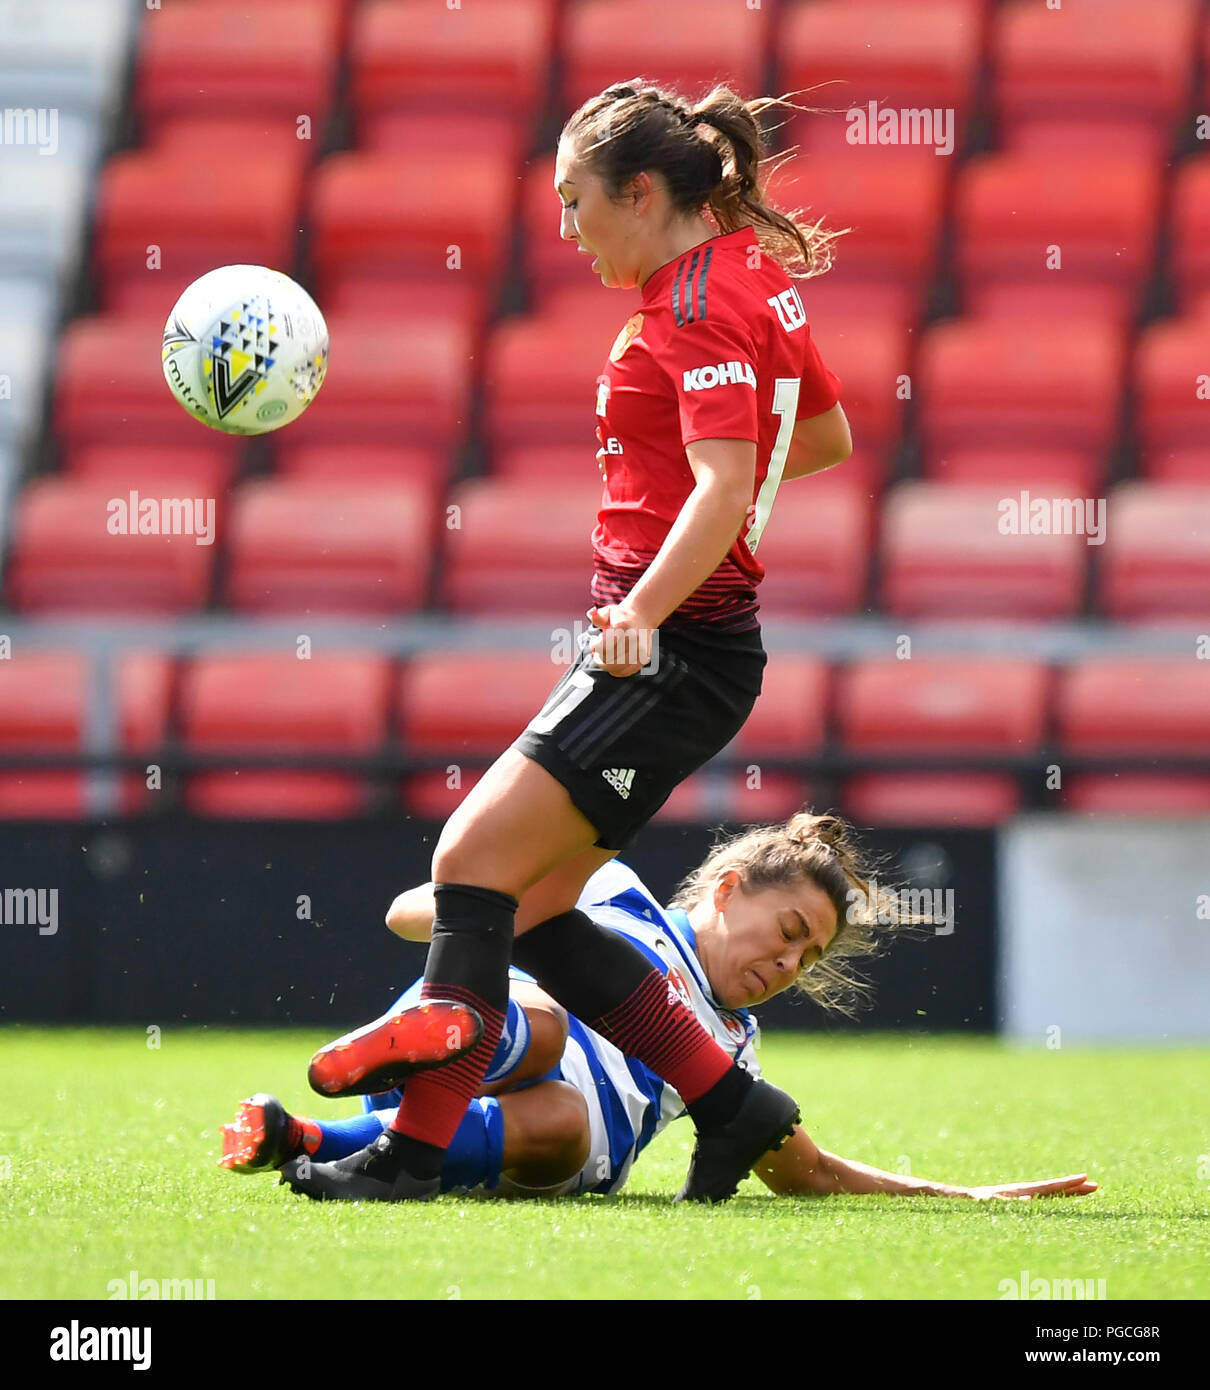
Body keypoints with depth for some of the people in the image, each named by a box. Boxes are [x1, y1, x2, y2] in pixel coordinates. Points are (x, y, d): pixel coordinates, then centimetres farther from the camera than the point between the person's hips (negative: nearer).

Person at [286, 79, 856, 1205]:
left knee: (474, 861, -16)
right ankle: (731, 1104, 11)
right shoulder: (753, 268, 15)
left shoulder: (698, 308, -15)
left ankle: (412, 1152, -21)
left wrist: (645, 609, -39)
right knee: (528, 905, 9)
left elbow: (724, 488, -27)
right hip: (647, 654, 11)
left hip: (672, 656, -11)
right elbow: (827, 437, 27)